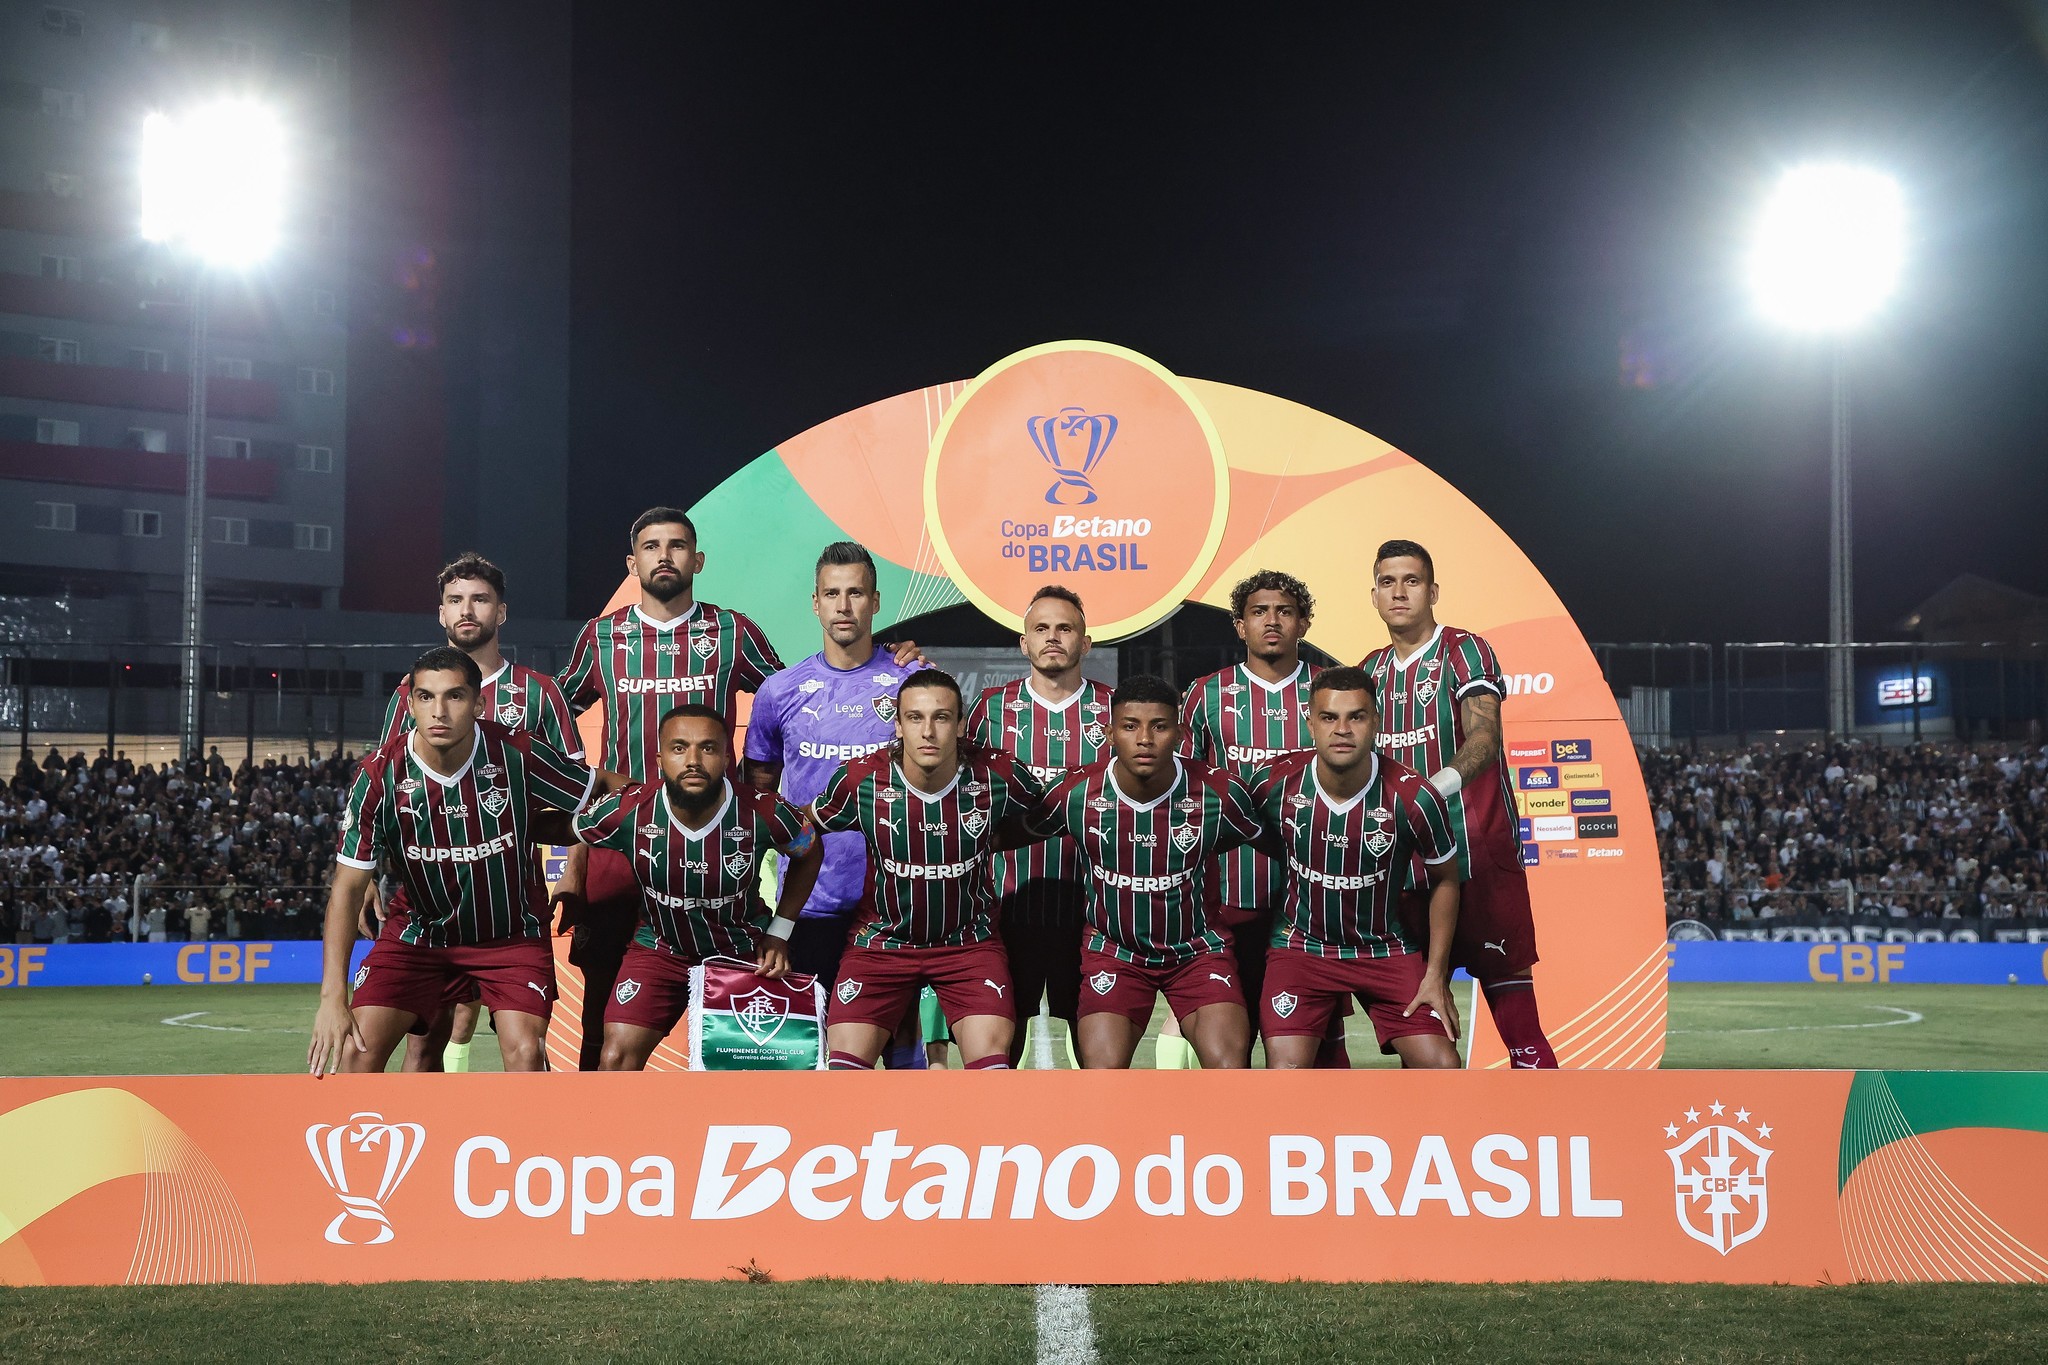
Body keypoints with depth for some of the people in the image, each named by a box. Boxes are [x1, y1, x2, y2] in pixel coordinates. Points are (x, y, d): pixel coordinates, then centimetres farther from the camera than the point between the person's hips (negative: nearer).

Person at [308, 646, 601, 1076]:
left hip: (512, 933, -1)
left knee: (525, 1052, -20)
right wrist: (333, 997, -19)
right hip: (422, 932, 1)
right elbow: (347, 887, -13)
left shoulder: (519, 754, -19)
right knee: (357, 1047, -13)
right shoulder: (380, 775, -17)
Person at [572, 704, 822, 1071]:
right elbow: (572, 833, -1)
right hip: (659, 949, 0)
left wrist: (779, 934, -2)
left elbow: (809, 854, 0)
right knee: (616, 1060, -12)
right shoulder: (628, 811, -23)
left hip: (741, 953, 0)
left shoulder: (763, 813, -23)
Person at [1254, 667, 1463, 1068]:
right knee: (1286, 1075, -17)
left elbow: (1444, 879, -1)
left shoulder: (1412, 798, -18)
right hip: (1300, 945, 0)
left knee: (1442, 1068, -10)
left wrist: (1436, 975, -2)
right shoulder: (1277, 785, -16)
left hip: (1387, 950, 0)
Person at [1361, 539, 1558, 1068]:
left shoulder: (1464, 651, -4)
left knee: (1509, 990, -9)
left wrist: (1437, 785, -36)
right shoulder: (1370, 671, 15)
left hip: (1480, 854, -6)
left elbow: (1484, 736, -19)